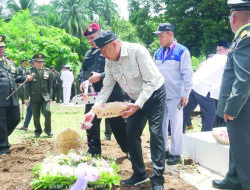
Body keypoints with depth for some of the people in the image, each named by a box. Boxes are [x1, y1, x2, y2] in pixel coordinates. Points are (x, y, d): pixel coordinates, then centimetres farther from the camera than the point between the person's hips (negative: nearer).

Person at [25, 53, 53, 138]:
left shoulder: (48, 71, 7)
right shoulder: (30, 71, 1)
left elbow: (50, 85, 11)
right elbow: (27, 85, 1)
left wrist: (50, 96, 7)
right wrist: (26, 98, -4)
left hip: (45, 96, 1)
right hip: (34, 97, 0)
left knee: (47, 112, -14)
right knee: (36, 116, 4)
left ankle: (48, 130, 7)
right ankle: (38, 131, 25)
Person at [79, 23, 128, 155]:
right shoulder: (89, 53, 15)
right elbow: (83, 70, 20)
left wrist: (101, 76, -23)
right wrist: (83, 80, 1)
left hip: (112, 95, -6)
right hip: (92, 95, 6)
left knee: (118, 124, 5)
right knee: (91, 124, 9)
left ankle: (129, 150, 22)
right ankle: (93, 152, 23)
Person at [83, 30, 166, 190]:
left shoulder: (137, 51, -26)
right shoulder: (110, 62, -5)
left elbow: (151, 81, -27)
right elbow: (107, 88, 2)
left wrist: (138, 105, -34)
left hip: (154, 94, -7)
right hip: (136, 99, 7)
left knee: (156, 133, -13)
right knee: (131, 134, 2)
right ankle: (139, 174, 15)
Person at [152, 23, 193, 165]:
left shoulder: (182, 51, -7)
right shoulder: (158, 53, 11)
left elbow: (187, 74, -9)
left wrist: (185, 94, -12)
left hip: (175, 96, -6)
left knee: (176, 125, 1)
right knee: (161, 124, 11)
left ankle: (176, 153, 11)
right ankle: (163, 150, 24)